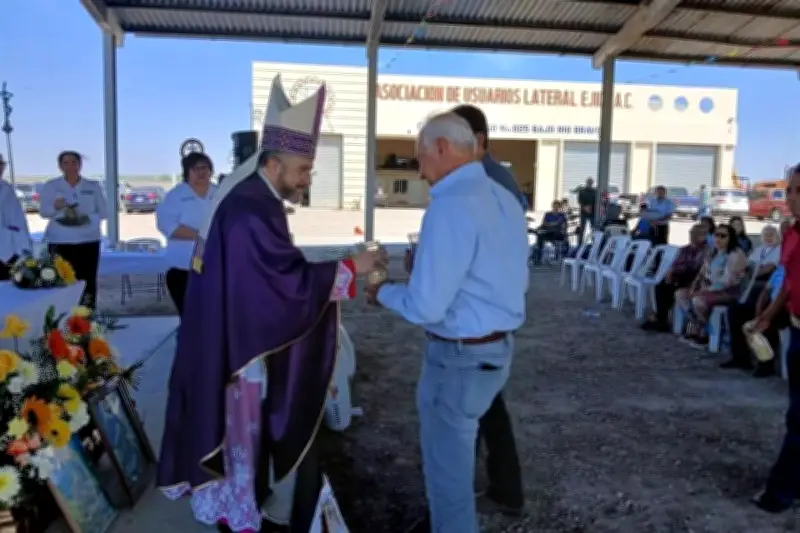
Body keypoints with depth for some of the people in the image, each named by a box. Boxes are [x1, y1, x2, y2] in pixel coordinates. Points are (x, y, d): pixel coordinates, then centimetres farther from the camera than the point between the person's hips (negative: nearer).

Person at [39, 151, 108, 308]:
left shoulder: (93, 186, 7)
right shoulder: (50, 186, 5)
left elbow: (103, 212, 5)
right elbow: (43, 211, -1)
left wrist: (86, 218, -14)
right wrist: (55, 207, -24)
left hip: (88, 240, 1)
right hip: (60, 241, -1)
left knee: (87, 280, -4)